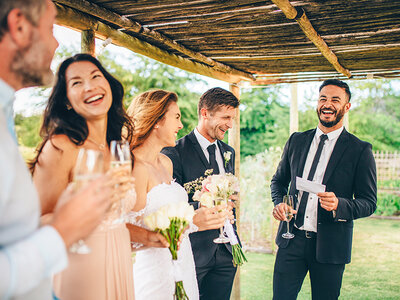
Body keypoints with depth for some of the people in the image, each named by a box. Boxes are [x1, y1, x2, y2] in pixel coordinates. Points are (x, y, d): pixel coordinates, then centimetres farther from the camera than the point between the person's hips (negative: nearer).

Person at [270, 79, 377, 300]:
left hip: (330, 246, -2)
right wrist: (279, 202, -3)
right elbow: (279, 180, 18)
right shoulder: (296, 141, 8)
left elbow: (369, 202, -3)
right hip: (292, 239, 3)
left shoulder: (360, 150, -4)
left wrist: (339, 205, -23)